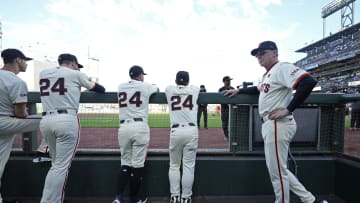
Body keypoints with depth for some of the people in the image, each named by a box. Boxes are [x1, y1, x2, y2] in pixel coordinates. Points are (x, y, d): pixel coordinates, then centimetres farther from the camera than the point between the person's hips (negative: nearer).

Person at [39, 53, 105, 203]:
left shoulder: (43, 73, 17)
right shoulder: (75, 74, 4)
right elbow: (99, 89, 13)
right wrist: (100, 88, 35)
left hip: (45, 121, 6)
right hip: (67, 120, -6)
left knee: (56, 164, 19)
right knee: (61, 166, -2)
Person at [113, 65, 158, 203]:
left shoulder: (120, 87, 14)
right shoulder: (145, 86, 5)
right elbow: (157, 90, 26)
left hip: (123, 127, 4)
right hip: (140, 127, -4)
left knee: (125, 163, 14)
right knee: (137, 163, 4)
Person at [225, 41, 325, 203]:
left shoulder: (282, 68, -12)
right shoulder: (267, 74, 17)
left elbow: (309, 82, -26)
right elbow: (259, 89, 37)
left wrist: (288, 109, -25)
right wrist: (238, 90, 32)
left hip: (278, 125, -10)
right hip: (269, 125, 10)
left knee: (277, 171, 2)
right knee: (276, 168, 19)